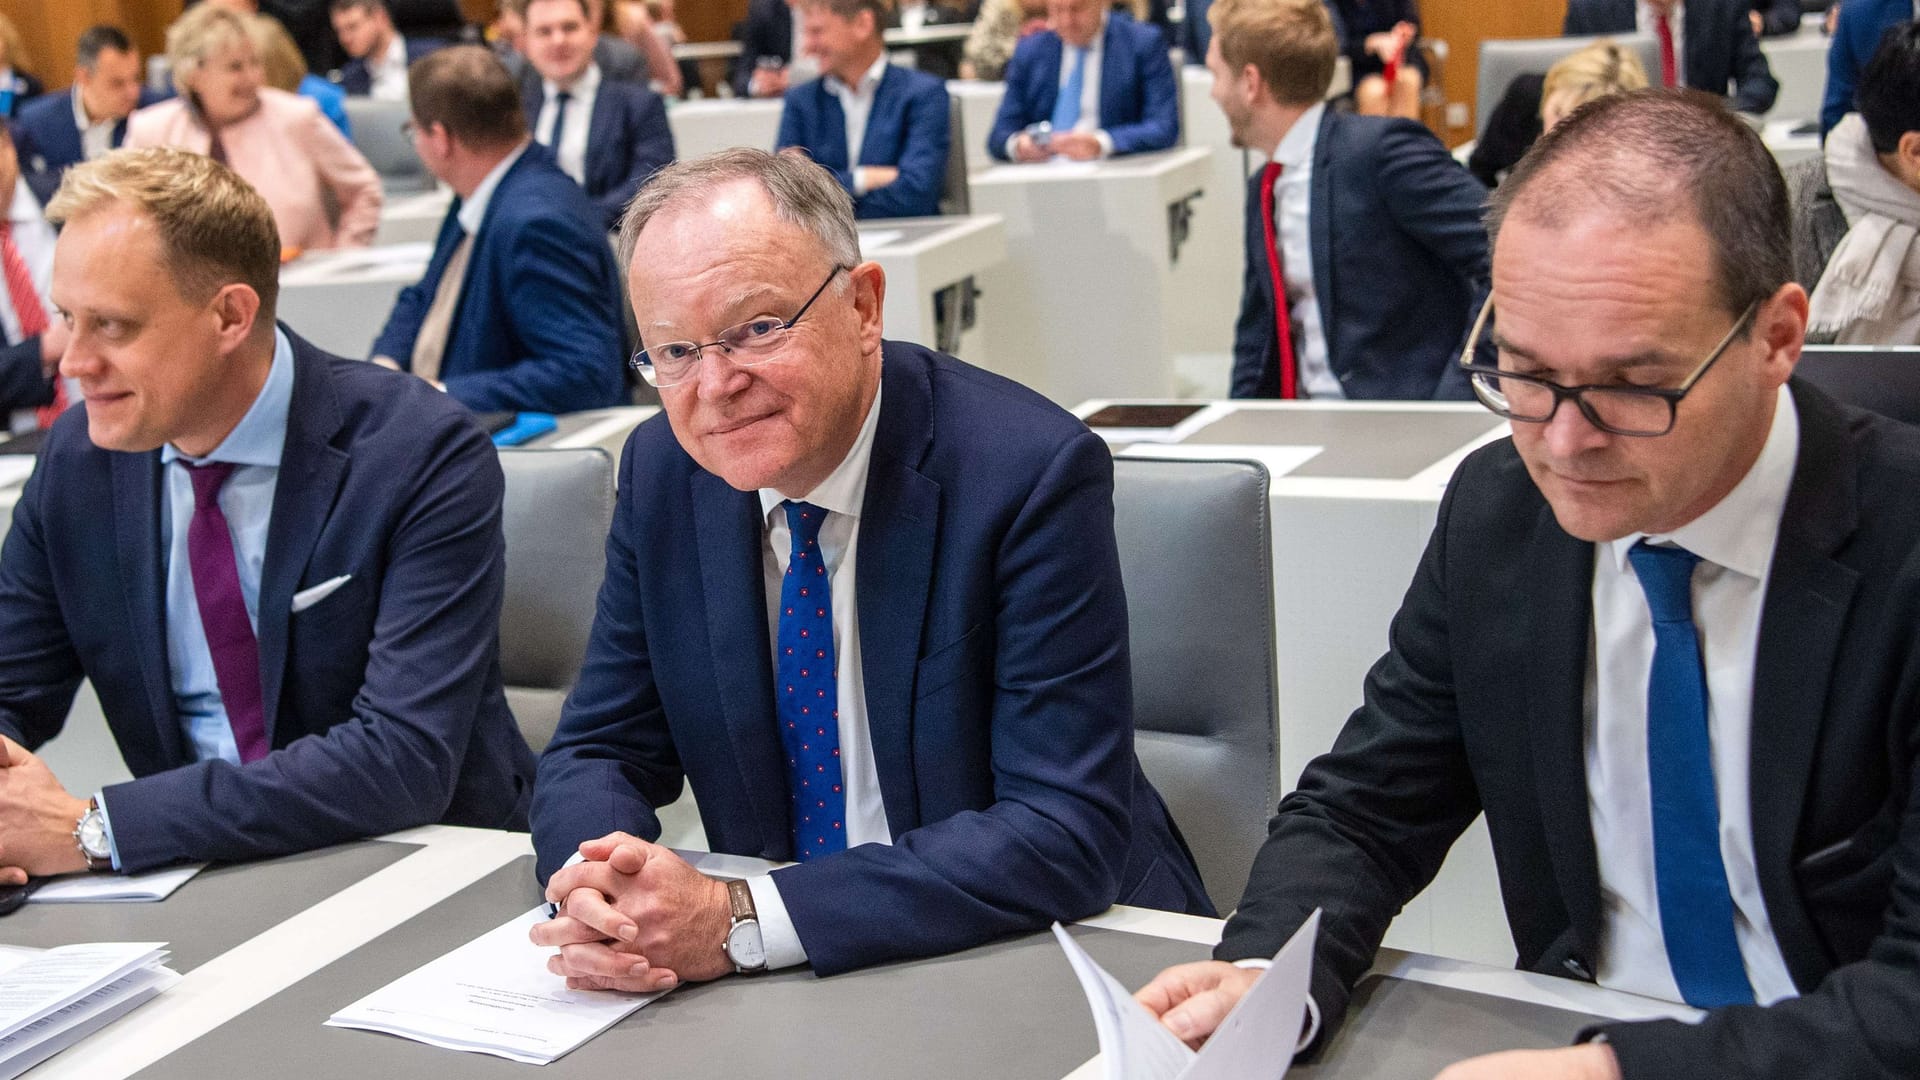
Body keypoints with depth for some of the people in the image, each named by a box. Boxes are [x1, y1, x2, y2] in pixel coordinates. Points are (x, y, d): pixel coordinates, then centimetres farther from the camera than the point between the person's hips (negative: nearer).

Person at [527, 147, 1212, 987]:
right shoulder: (661, 472, -1)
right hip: (779, 981, 4)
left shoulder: (1031, 474, -18)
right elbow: (598, 753, 4)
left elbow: (1068, 830, -23)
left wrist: (742, 921, -28)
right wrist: (601, 891, -20)